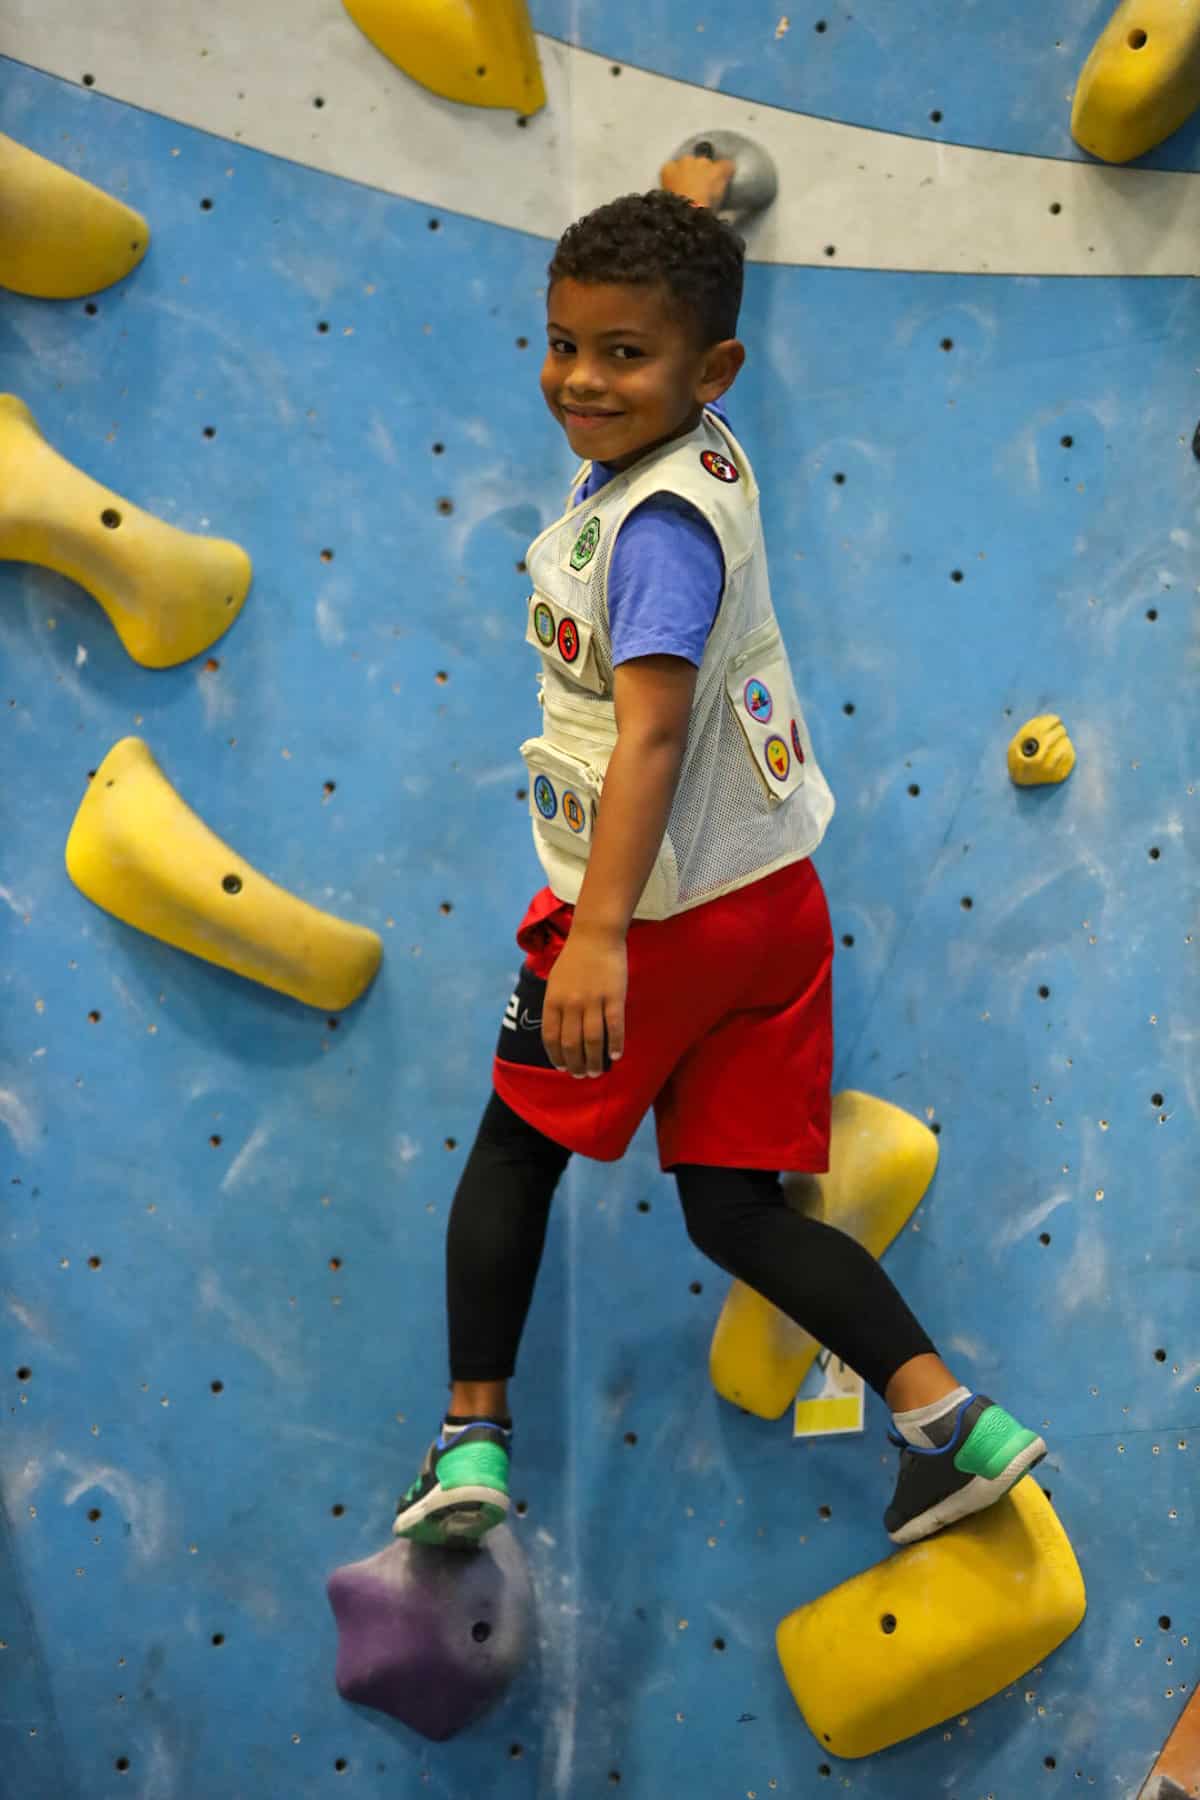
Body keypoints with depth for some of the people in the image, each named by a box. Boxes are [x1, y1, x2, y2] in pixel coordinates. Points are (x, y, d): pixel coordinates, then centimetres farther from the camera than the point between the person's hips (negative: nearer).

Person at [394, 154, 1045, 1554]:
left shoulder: (659, 522, -21)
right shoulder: (706, 448, 3)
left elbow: (653, 730, -32)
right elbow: (678, 286, 26)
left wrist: (599, 932, -40)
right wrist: (693, 208, 45)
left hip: (664, 910, -8)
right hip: (776, 898, 8)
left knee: (514, 1147, 13)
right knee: (734, 1208, 12)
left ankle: (471, 1440, 18)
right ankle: (951, 1419, 3)